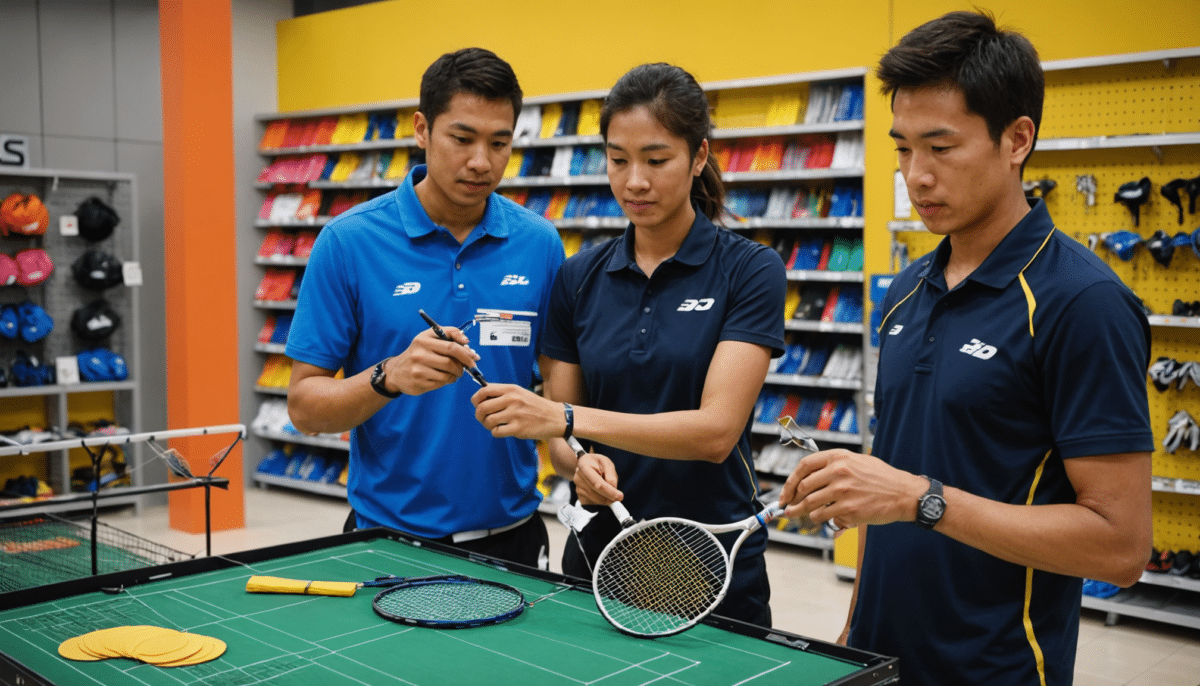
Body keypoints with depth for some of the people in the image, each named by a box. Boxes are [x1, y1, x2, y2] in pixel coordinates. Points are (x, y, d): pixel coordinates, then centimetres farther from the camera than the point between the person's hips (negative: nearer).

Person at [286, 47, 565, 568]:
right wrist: (389, 377, -26)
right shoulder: (349, 241, -10)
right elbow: (304, 405, -8)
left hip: (512, 533, 3)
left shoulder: (539, 243, -2)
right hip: (389, 536, -2)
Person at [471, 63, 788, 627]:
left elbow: (716, 429, -19)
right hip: (598, 556, 4)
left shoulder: (749, 270, -9)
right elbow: (557, 422, 4)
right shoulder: (579, 277, 2)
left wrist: (565, 417, -26)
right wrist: (581, 465, -19)